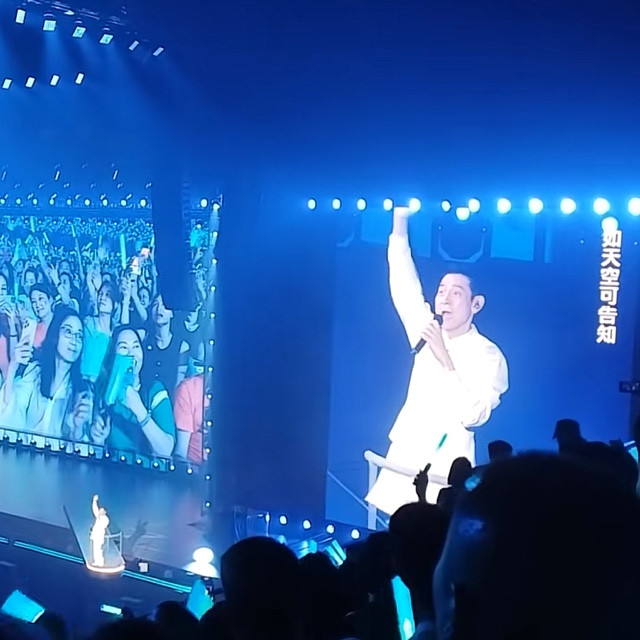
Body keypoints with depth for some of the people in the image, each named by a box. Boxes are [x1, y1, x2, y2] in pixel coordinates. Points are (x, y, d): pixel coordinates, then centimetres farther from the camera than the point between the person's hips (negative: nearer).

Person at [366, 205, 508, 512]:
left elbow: (474, 416, -18)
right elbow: (404, 286, 8)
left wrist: (445, 360, -23)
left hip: (443, 473, -5)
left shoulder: (488, 356, -8)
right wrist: (400, 217, 4)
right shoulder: (428, 330, 7)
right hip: (403, 459, 5)